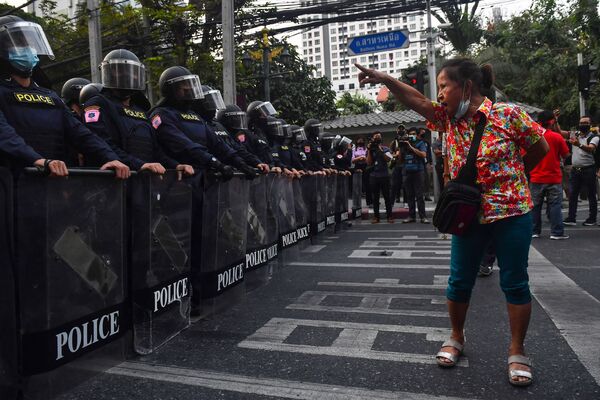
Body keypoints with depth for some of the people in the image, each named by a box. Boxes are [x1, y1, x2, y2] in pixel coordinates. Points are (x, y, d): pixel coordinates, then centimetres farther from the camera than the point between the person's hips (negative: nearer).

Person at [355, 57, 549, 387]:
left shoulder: (508, 114, -8)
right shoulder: (448, 118, 3)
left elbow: (540, 148, 3)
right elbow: (416, 100, -10)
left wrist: (510, 176, 7)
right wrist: (383, 78, -20)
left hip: (511, 212, -3)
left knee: (515, 283, 6)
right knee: (459, 281, 9)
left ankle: (517, 351, 23)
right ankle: (456, 337, 31)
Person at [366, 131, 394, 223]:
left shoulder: (385, 148, 5)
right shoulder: (370, 150, 9)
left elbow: (388, 159, -10)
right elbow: (369, 162, -1)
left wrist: (380, 151, -16)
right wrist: (369, 151, -8)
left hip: (384, 175, -1)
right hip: (373, 176, 1)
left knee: (387, 196, 0)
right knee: (375, 197, 3)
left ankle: (389, 216, 3)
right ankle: (376, 216, 6)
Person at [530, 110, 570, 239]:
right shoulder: (557, 137, -7)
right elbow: (566, 155, 0)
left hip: (536, 178, 2)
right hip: (554, 178, -2)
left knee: (535, 205, 10)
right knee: (555, 205, 3)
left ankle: (535, 231, 14)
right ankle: (556, 232, 3)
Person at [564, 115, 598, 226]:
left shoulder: (594, 137, -7)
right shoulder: (575, 134, 8)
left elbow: (590, 148, -26)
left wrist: (579, 145, -46)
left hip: (588, 170, -4)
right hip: (575, 170, 5)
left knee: (591, 195, 3)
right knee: (572, 195, 3)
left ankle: (592, 219, 10)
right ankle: (571, 218, 7)